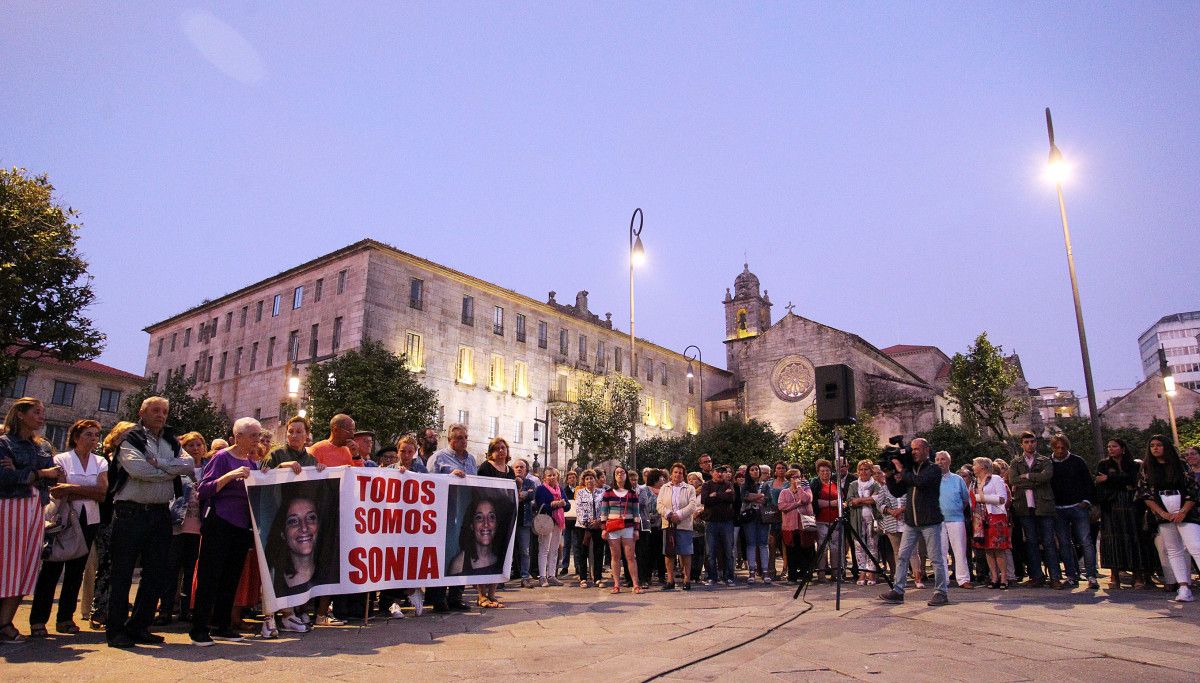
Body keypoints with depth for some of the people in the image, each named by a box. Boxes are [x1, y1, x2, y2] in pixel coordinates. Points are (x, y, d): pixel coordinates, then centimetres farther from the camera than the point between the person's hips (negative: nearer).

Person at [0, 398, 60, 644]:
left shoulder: (40, 446, 16)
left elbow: (53, 475, 3)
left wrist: (22, 472, -12)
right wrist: (39, 473, -12)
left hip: (35, 508, 6)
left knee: (28, 566, 3)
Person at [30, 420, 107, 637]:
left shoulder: (101, 463, 8)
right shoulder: (61, 460, 0)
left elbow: (103, 491, -8)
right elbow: (58, 493, -14)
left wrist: (72, 488, -13)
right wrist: (89, 492, -11)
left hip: (88, 521, 3)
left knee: (76, 570, 7)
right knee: (51, 568, -3)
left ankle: (65, 618, 15)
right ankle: (38, 620, 5)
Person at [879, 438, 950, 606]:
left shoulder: (934, 469, -3)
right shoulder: (910, 471, 14)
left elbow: (920, 481, -23)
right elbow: (897, 492, 15)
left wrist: (902, 471, -14)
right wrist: (890, 476, 2)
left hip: (930, 521, -6)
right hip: (911, 522, 6)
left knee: (936, 558, 1)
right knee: (902, 557, 3)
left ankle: (941, 592, 12)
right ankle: (898, 591, 7)